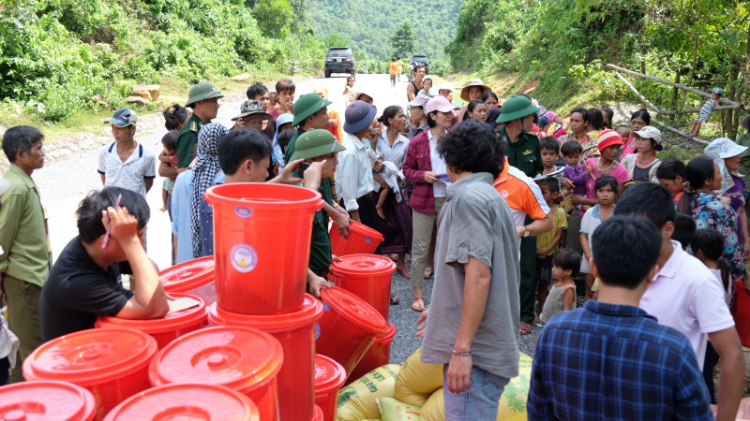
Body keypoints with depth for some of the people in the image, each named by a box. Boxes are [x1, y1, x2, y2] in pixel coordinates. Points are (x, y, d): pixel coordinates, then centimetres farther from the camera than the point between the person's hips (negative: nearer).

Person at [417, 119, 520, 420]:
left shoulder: (468, 196, -12)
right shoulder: (491, 196, 16)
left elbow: (479, 276, -21)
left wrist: (462, 348, -22)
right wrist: (442, 312, 31)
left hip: (476, 348, -9)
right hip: (490, 345, 9)